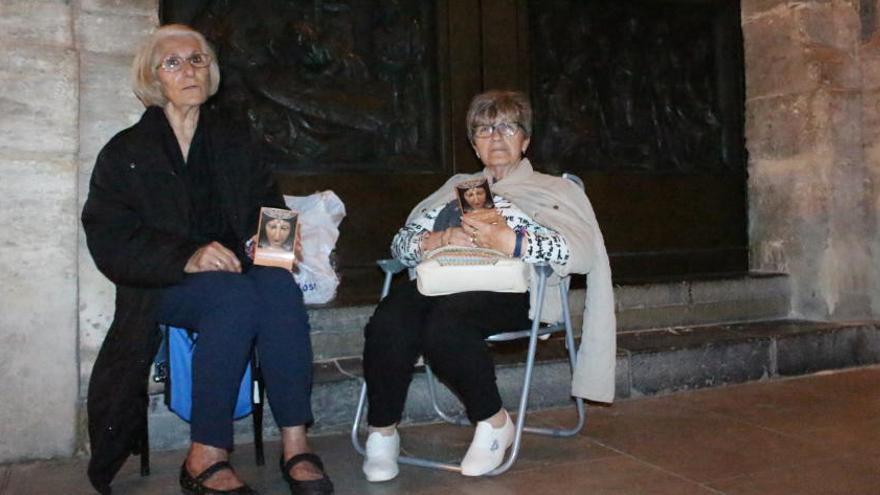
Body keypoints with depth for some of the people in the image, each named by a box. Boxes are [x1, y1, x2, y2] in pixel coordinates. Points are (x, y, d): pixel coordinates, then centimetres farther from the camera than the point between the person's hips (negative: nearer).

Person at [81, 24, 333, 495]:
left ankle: (295, 445, -33)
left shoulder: (234, 142, 18)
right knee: (235, 295, -35)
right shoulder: (125, 152, 7)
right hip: (161, 286, -3)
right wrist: (187, 258, -22)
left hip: (237, 270, 3)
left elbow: (269, 205, 17)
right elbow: (109, 240, -4)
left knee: (278, 284, -32)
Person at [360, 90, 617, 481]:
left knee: (444, 323, -36)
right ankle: (381, 432, -14)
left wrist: (506, 239, -13)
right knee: (389, 322, -31)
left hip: (509, 287, -3)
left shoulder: (553, 189, 20)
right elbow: (401, 243, 19)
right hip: (442, 278, 4)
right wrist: (442, 238, -3)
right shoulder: (457, 187, 32)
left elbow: (580, 253, -2)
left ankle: (493, 421, -14)